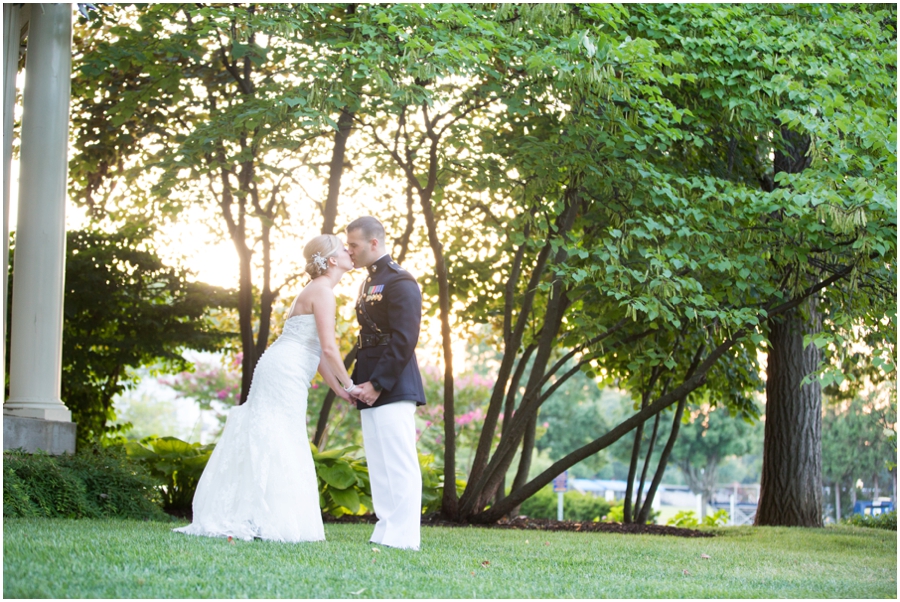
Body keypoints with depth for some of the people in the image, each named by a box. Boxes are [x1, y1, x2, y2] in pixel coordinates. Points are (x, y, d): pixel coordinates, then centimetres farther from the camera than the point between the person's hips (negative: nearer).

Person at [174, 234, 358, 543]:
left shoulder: (316, 291, 20)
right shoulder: (322, 291, -11)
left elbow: (317, 351, 20)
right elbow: (328, 348, -17)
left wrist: (337, 388, 16)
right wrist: (349, 384, -7)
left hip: (281, 373, 10)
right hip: (285, 371, -10)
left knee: (266, 443, 10)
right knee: (278, 445, -9)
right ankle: (269, 522, -10)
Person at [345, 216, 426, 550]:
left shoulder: (399, 282, -10)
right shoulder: (369, 283, 20)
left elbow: (404, 339, -17)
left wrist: (377, 384, -18)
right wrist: (360, 381, 9)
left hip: (393, 388, -10)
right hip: (372, 389, 10)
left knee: (398, 462, -8)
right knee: (379, 464, 10)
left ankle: (403, 537, -6)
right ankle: (385, 532, 13)